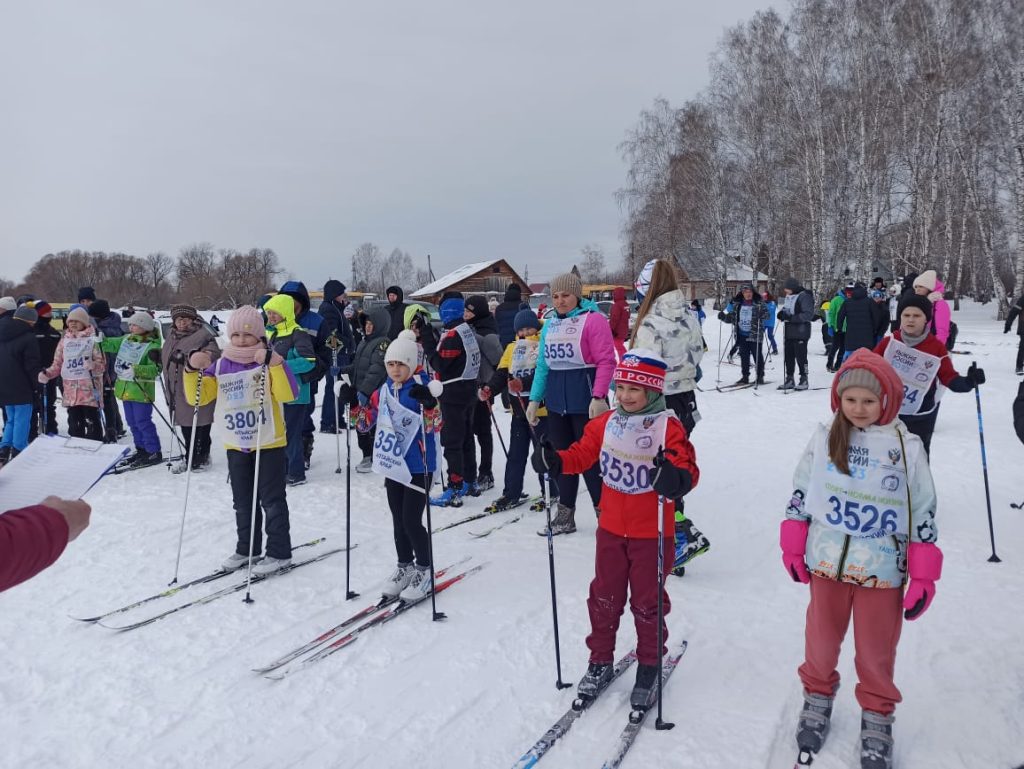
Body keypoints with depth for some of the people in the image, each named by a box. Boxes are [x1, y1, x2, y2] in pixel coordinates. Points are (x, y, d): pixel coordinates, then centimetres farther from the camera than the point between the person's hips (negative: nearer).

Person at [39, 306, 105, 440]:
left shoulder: (93, 339, -1)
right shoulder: (64, 340, 12)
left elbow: (102, 364, -5)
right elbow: (57, 364, 15)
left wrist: (93, 365, -26)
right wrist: (47, 374, -3)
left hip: (90, 390, -5)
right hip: (70, 391, 5)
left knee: (92, 424, -3)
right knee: (74, 426, 13)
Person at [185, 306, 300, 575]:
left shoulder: (270, 362, -9)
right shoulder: (220, 366, 3)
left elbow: (289, 395, -24)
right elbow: (198, 397, -2)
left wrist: (275, 363, -35)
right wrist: (192, 370, -17)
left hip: (269, 443, -5)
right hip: (235, 445, 5)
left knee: (272, 500, 2)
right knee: (242, 501, 16)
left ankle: (279, 553, 11)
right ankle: (247, 548, 31)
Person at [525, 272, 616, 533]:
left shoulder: (593, 320, -7)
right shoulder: (549, 325, 14)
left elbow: (605, 362, -15)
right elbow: (543, 365, 16)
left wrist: (598, 397, -23)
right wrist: (534, 399, 11)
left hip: (585, 399, -7)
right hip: (556, 401, 7)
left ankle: (604, 513, 11)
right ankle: (565, 515, 25)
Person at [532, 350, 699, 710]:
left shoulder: (668, 427, -15)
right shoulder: (605, 423, -1)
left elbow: (688, 469, -20)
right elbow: (582, 454, 5)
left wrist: (676, 478, -42)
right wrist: (554, 461, -13)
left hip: (651, 532, -4)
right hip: (610, 529, 4)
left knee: (647, 602, 11)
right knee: (604, 597, 15)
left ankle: (649, 667, 30)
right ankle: (600, 660, 33)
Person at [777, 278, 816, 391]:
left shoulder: (804, 297, -13)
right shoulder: (788, 297, 12)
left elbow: (809, 314, -18)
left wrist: (792, 318, -26)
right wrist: (782, 313, 1)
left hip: (800, 332, -8)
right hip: (789, 332, 8)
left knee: (800, 356, -3)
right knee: (788, 356, 11)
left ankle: (804, 380, 7)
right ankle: (789, 380, 20)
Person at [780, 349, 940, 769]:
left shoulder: (907, 447, -8)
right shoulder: (824, 437, -6)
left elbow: (923, 513, -3)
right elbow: (801, 492, 4)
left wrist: (923, 577, -4)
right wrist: (793, 546, 5)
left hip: (882, 571, -1)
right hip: (827, 563, 1)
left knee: (876, 651, 11)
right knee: (821, 640, 16)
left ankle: (876, 716, 33)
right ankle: (817, 696, 39)